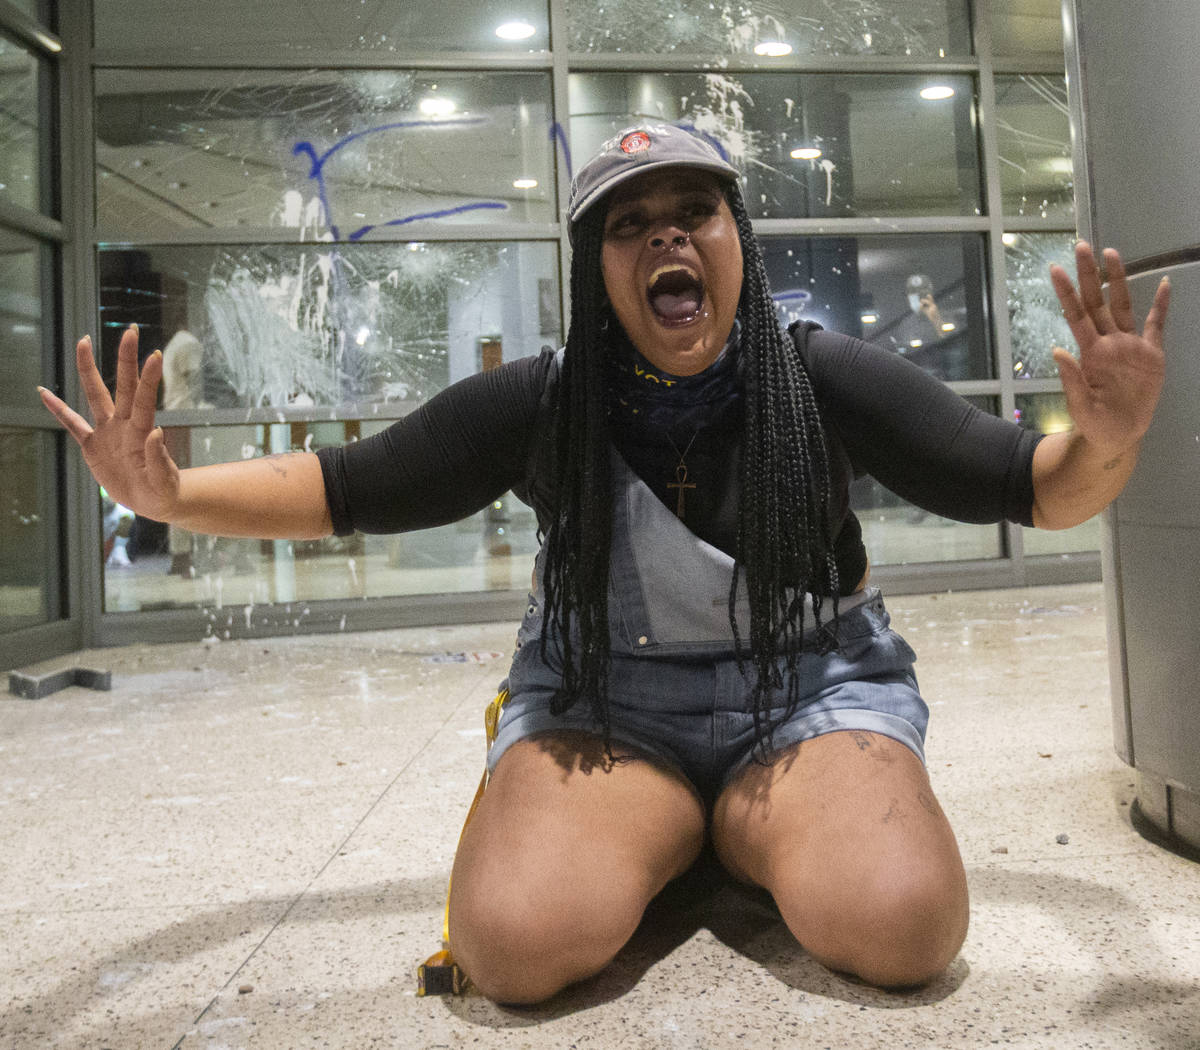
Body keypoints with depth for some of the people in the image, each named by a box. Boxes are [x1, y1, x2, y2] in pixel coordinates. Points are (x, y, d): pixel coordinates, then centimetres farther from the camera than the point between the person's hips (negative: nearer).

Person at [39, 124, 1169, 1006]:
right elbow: (342, 488, -1)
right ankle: (670, 831, 8)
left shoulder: (823, 379, -8)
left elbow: (1027, 488, -4)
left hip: (805, 686, 0)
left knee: (900, 923, -28)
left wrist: (1105, 446, -27)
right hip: (602, 698, 1)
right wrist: (166, 493, -15)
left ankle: (744, 829, 7)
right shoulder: (539, 406, -8)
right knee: (515, 941, -26)